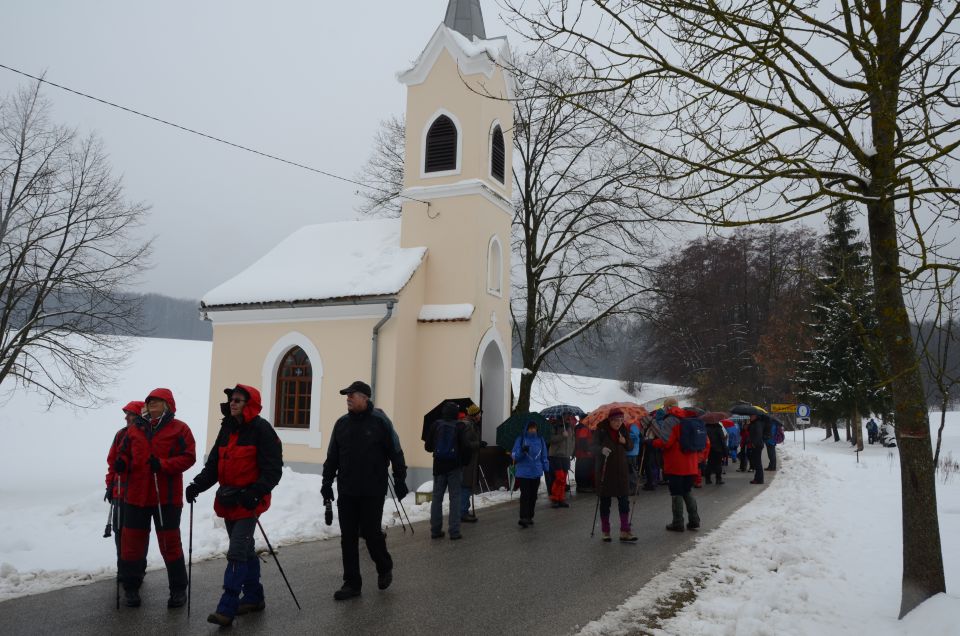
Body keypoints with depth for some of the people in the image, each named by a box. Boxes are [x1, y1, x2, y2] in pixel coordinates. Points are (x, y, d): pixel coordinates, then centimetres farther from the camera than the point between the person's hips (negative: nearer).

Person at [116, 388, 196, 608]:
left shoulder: (179, 429, -4)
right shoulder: (135, 429, 10)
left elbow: (189, 457, -10)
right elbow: (127, 455, 18)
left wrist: (162, 465, -22)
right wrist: (121, 463, -5)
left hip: (167, 497, -4)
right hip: (136, 496, 4)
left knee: (170, 543, 4)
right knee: (132, 541, 9)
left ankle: (178, 589, 18)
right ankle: (131, 587, 27)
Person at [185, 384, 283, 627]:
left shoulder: (261, 430, -13)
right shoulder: (227, 429, 10)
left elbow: (273, 470, -17)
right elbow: (214, 464, 11)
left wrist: (254, 493, -27)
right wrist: (198, 485, -5)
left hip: (249, 501, -8)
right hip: (229, 501, 8)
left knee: (237, 553, -9)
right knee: (245, 550, 17)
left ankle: (227, 608, -4)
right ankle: (254, 597, 30)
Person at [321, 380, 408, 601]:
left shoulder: (380, 421, -7)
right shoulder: (342, 423, 7)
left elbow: (395, 452, -5)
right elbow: (332, 456, 13)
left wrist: (399, 479, -5)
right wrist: (327, 482, 9)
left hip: (373, 492, -5)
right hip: (346, 492, 5)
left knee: (370, 533, 1)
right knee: (348, 538, 6)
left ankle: (385, 568, 29)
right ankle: (352, 583, 18)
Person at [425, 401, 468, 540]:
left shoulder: (436, 425, -2)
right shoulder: (459, 426, -8)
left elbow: (427, 447, 1)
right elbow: (464, 446, -12)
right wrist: (463, 460, 5)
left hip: (439, 466, 2)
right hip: (455, 466, -2)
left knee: (437, 497, 10)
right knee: (455, 497, 3)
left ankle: (435, 530, 11)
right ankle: (454, 531, 0)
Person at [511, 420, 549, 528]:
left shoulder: (540, 440, 8)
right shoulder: (520, 440, -1)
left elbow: (544, 457, 13)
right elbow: (514, 456, -3)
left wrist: (546, 469, 9)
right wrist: (522, 451, -21)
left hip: (536, 473, 3)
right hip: (523, 473, -3)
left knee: (533, 496, 7)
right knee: (525, 495, -9)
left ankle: (529, 517, 18)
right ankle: (523, 518, -10)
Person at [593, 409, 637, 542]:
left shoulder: (624, 431, 5)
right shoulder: (601, 430, -8)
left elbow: (631, 446, 13)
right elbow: (594, 446, -16)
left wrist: (625, 442, -10)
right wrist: (602, 449, -38)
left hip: (621, 471, 3)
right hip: (605, 471, -3)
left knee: (624, 501, -1)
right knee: (605, 502, 4)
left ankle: (625, 532, 3)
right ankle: (605, 532, 14)